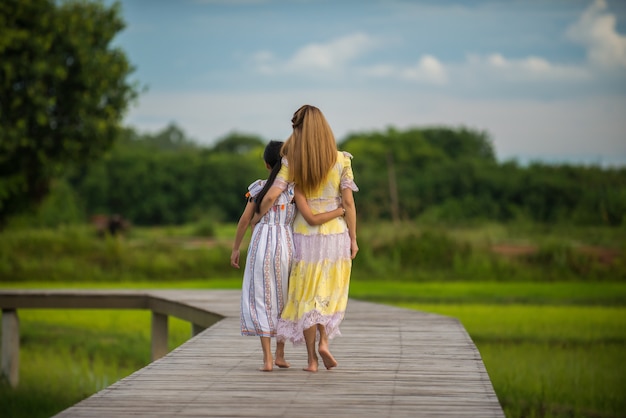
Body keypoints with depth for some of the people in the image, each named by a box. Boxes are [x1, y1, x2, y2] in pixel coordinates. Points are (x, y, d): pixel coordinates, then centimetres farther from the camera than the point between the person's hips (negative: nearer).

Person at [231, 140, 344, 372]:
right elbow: (312, 219, -8)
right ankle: (280, 354, 19)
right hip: (286, 243, 1)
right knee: (283, 298, 19)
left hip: (261, 243, -1)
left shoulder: (259, 187, 2)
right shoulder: (294, 188, -1)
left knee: (260, 300, 5)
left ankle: (267, 358, -5)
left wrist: (235, 248, 11)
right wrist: (341, 210, 4)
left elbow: (245, 219, 1)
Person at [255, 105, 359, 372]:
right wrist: (353, 239, 1)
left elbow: (271, 196, -13)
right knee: (331, 292, 18)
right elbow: (348, 203, -7)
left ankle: (311, 359, 7)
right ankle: (324, 341, -3)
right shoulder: (341, 160, -7)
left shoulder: (292, 163, -7)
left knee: (306, 295, 9)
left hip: (305, 235, 0)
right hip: (335, 234, 0)